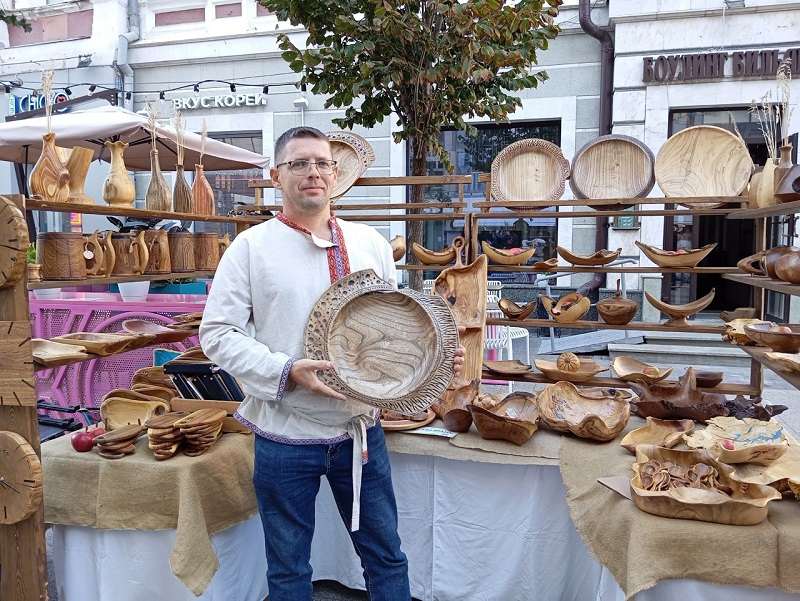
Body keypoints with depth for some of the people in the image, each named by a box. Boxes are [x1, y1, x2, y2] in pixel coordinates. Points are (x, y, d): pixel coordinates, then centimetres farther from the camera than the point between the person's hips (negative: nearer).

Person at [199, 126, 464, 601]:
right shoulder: (252, 246, -5)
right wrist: (285, 372, -21)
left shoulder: (371, 243, 4)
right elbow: (217, 332, -8)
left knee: (386, 557, 17)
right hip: (286, 436, -2)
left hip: (361, 431, 3)